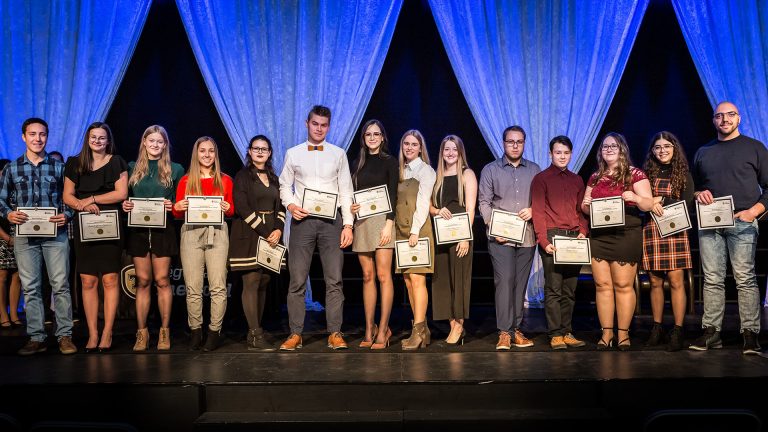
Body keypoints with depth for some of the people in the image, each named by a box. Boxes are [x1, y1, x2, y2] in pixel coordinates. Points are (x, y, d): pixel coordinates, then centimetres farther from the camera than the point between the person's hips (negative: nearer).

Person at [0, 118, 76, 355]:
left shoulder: (59, 167, 7)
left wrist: (66, 215, -10)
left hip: (55, 234, -1)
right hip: (24, 236, 1)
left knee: (61, 285, -2)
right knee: (30, 288, 5)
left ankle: (65, 335, 5)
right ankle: (36, 338, 13)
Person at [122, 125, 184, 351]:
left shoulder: (175, 169, 5)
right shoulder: (132, 168, 10)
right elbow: (125, 197, 13)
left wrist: (173, 206, -14)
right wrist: (124, 205, -8)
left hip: (163, 229, -2)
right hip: (138, 229, 2)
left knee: (162, 280, 0)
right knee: (142, 281, 4)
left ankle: (164, 330, 10)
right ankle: (141, 331, 11)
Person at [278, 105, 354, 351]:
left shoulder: (338, 154, 10)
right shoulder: (293, 153, 10)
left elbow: (346, 191, 7)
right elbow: (285, 185, 13)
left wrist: (348, 224, 0)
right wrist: (290, 204, -8)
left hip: (331, 220, 0)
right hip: (302, 220, 0)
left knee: (334, 280, -1)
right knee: (297, 280, 0)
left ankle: (335, 333, 4)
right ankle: (295, 334, 6)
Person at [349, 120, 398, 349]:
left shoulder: (389, 161, 4)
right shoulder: (358, 164, 16)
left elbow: (393, 194, -3)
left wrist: (389, 224, -13)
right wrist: (351, 207, -5)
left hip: (381, 219, -4)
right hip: (361, 221, 4)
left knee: (383, 275, -8)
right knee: (367, 276, 4)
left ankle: (383, 329, -4)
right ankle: (369, 329, 8)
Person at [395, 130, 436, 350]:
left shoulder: (425, 170, -1)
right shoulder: (401, 171, 18)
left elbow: (423, 203, -9)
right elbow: (398, 203, 16)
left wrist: (415, 231, -16)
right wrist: (401, 230, 7)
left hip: (419, 231, -7)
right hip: (401, 231, 7)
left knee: (417, 280, -11)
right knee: (408, 282, 4)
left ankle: (418, 332, -10)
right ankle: (422, 330, 9)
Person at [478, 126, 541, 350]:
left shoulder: (535, 170, 14)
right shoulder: (490, 170, 8)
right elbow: (484, 202, 2)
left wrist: (534, 210, -7)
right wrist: (493, 227, -9)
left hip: (527, 236, 3)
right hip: (500, 237, -2)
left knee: (520, 283, 5)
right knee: (504, 281, -10)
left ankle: (517, 330, 12)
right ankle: (504, 332, -7)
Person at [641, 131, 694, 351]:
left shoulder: (683, 174, 7)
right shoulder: (647, 173, 12)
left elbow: (686, 203, -1)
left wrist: (662, 200, -8)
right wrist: (652, 205, -10)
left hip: (675, 231, -2)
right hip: (651, 231, 2)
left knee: (675, 281, -6)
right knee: (655, 282, 5)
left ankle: (677, 331, -2)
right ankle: (656, 328, 12)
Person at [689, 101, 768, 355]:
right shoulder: (703, 153, 20)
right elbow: (692, 186, 25)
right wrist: (698, 194, 2)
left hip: (742, 222, -3)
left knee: (745, 279, -7)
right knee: (712, 280, 2)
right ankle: (711, 332, 4)